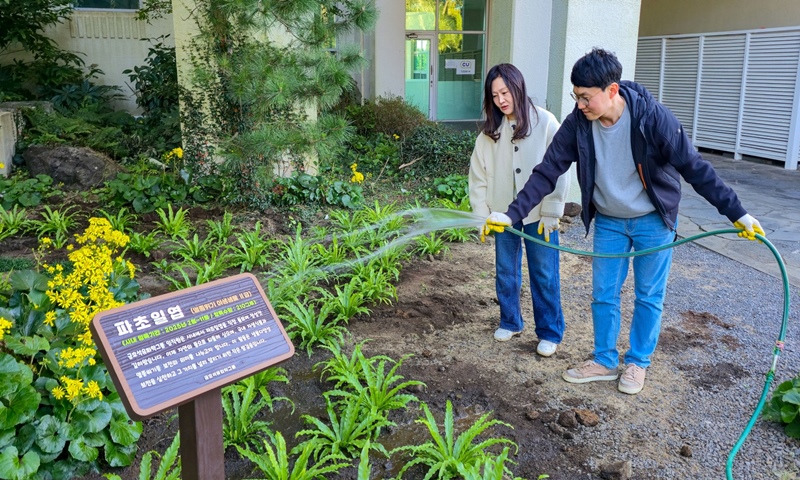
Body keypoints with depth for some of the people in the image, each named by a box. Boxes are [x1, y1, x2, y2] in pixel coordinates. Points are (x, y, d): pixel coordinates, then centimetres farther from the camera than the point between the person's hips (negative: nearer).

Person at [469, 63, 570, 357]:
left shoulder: (545, 123, -8)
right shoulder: (490, 131, 3)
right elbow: (478, 174, 6)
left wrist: (550, 214, -11)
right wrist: (481, 214, 2)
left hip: (538, 214, -3)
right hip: (504, 213, 4)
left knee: (544, 276, 4)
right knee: (505, 272, 13)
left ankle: (550, 333, 18)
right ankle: (510, 322, 31)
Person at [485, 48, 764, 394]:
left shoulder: (652, 116, -26)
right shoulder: (577, 123, -18)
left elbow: (694, 168, -19)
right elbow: (547, 171, -14)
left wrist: (737, 213, -17)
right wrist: (512, 214, -22)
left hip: (653, 221, -3)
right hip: (608, 222, 3)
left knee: (649, 296, 10)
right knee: (603, 295, 9)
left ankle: (638, 362, 29)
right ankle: (605, 362, 27)